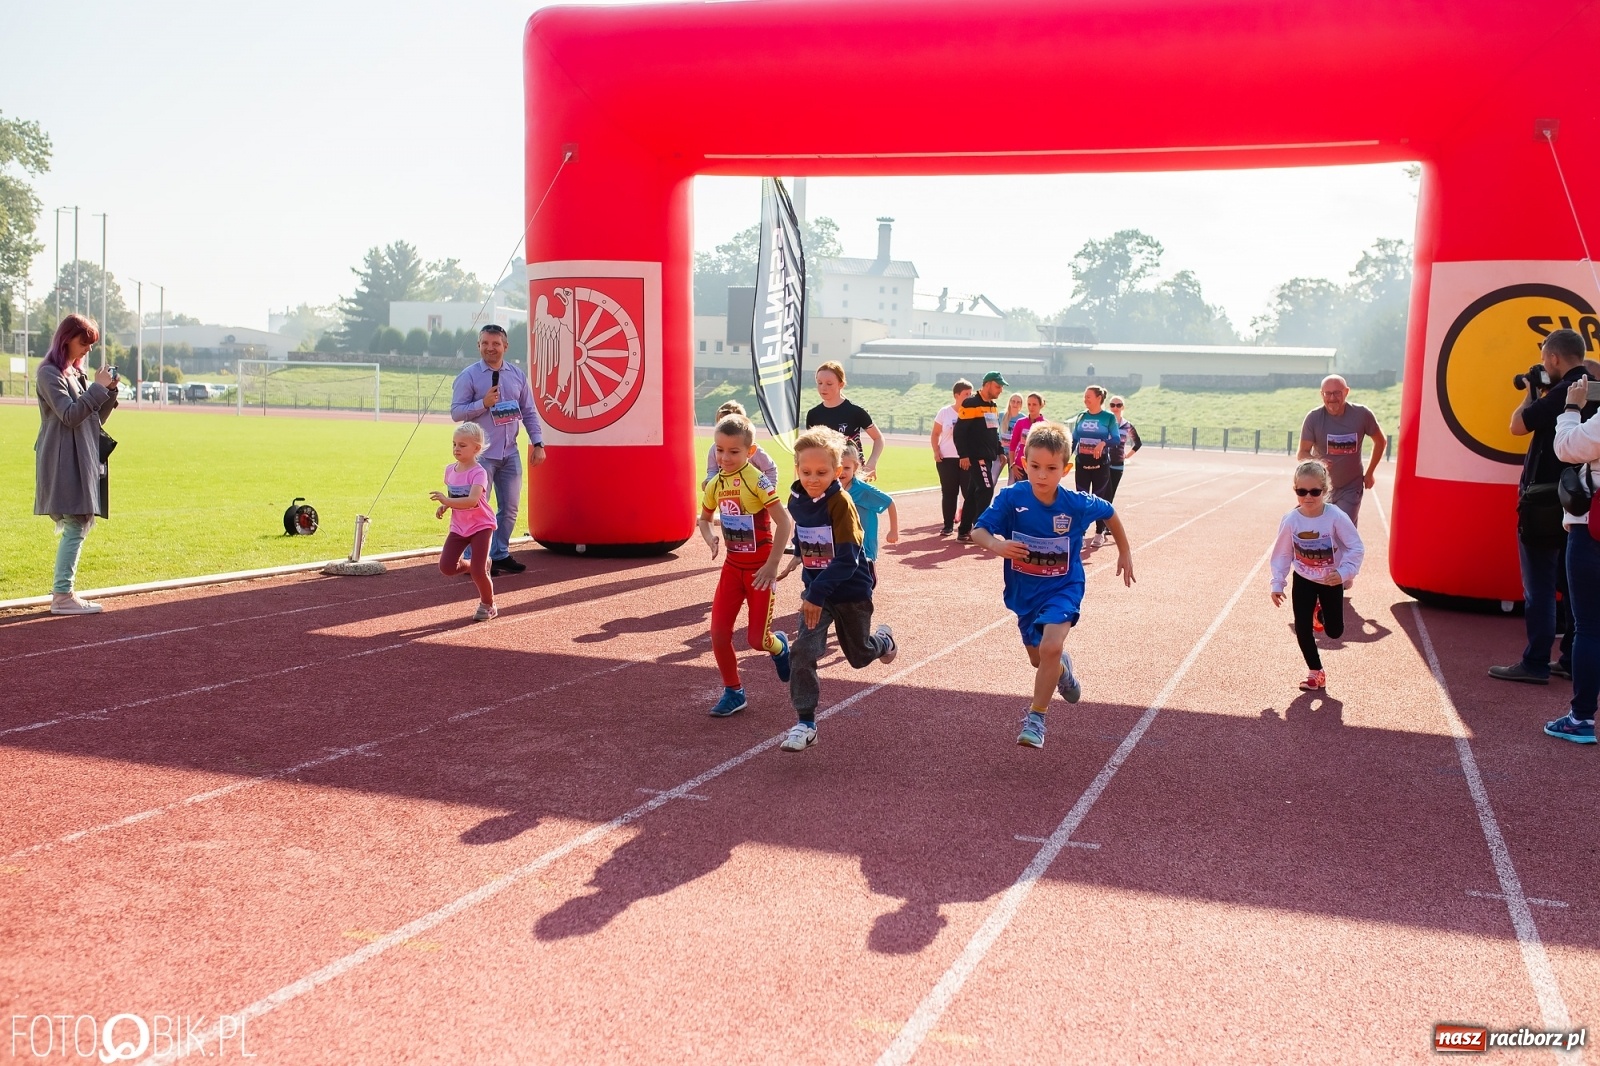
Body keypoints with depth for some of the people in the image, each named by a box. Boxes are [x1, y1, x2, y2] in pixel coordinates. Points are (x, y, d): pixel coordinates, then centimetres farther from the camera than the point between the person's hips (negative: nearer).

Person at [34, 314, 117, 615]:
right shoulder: (49, 373, -7)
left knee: (78, 525, 9)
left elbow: (96, 419, 17)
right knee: (75, 527, -12)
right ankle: (63, 596, -11)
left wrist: (109, 392, 3)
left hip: (81, 461, 9)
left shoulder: (77, 373, 18)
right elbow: (70, 415, -18)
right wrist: (97, 387, -16)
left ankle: (63, 587, 16)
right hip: (64, 462, -9)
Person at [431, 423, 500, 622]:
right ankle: (481, 566, 23)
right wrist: (443, 507, -1)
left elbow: (472, 500, -34)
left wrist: (447, 501, -43)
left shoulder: (478, 473, -20)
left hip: (480, 526, -6)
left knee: (478, 571, -11)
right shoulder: (450, 470, 2)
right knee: (446, 567, -5)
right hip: (458, 527, 6)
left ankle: (488, 605, 16)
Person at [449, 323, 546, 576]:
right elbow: (456, 411, -7)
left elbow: (529, 412, 11)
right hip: (481, 454, -5)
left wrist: (538, 443, 3)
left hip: (510, 453, 5)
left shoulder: (518, 375, 8)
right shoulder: (468, 376, -4)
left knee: (509, 508, 10)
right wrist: (484, 403, -19)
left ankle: (500, 555, 23)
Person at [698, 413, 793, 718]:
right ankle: (733, 692, 17)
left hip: (759, 569, -5)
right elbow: (704, 518, 17)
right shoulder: (715, 484, 0)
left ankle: (779, 646, 36)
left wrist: (772, 564, -22)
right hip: (732, 566, 5)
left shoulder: (757, 481, -19)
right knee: (719, 632, -1)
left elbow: (784, 522, -22)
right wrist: (710, 538, -6)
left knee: (757, 639, -1)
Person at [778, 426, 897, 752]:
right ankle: (805, 723, -5)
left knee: (860, 655, 18)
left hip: (851, 590, -4)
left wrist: (817, 593, -34)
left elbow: (847, 558, -29)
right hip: (815, 588, 4)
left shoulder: (840, 503, -24)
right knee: (805, 651, -14)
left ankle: (884, 639, 53)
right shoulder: (796, 500, -6)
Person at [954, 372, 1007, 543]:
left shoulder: (994, 407, 16)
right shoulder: (970, 404, -12)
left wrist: (1000, 452, 18)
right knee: (986, 489, -15)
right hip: (975, 457, -9)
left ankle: (964, 532, 15)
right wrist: (964, 455, -19)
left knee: (973, 493, 10)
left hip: (988, 457, 9)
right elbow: (959, 431, -16)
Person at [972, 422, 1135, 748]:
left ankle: (1036, 718, -8)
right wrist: (995, 544, -42)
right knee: (1038, 658, 19)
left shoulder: (1078, 505, -18)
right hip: (1024, 591, 2)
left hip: (1062, 589, -2)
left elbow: (1110, 513, 3)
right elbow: (978, 530, -21)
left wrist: (1125, 552, 11)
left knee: (1051, 647, -26)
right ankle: (1062, 668, 57)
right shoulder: (1011, 498, -20)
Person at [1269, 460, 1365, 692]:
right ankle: (1316, 673, 16)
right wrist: (1277, 583, -6)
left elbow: (1356, 548, -18)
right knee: (1302, 630, -2)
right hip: (1303, 581, 1)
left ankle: (1323, 610, 41)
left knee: (1334, 631, 6)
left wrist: (1344, 572, -29)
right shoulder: (1290, 521, -18)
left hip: (1332, 582, -1)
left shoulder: (1336, 517, -25)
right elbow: (1282, 554, -7)